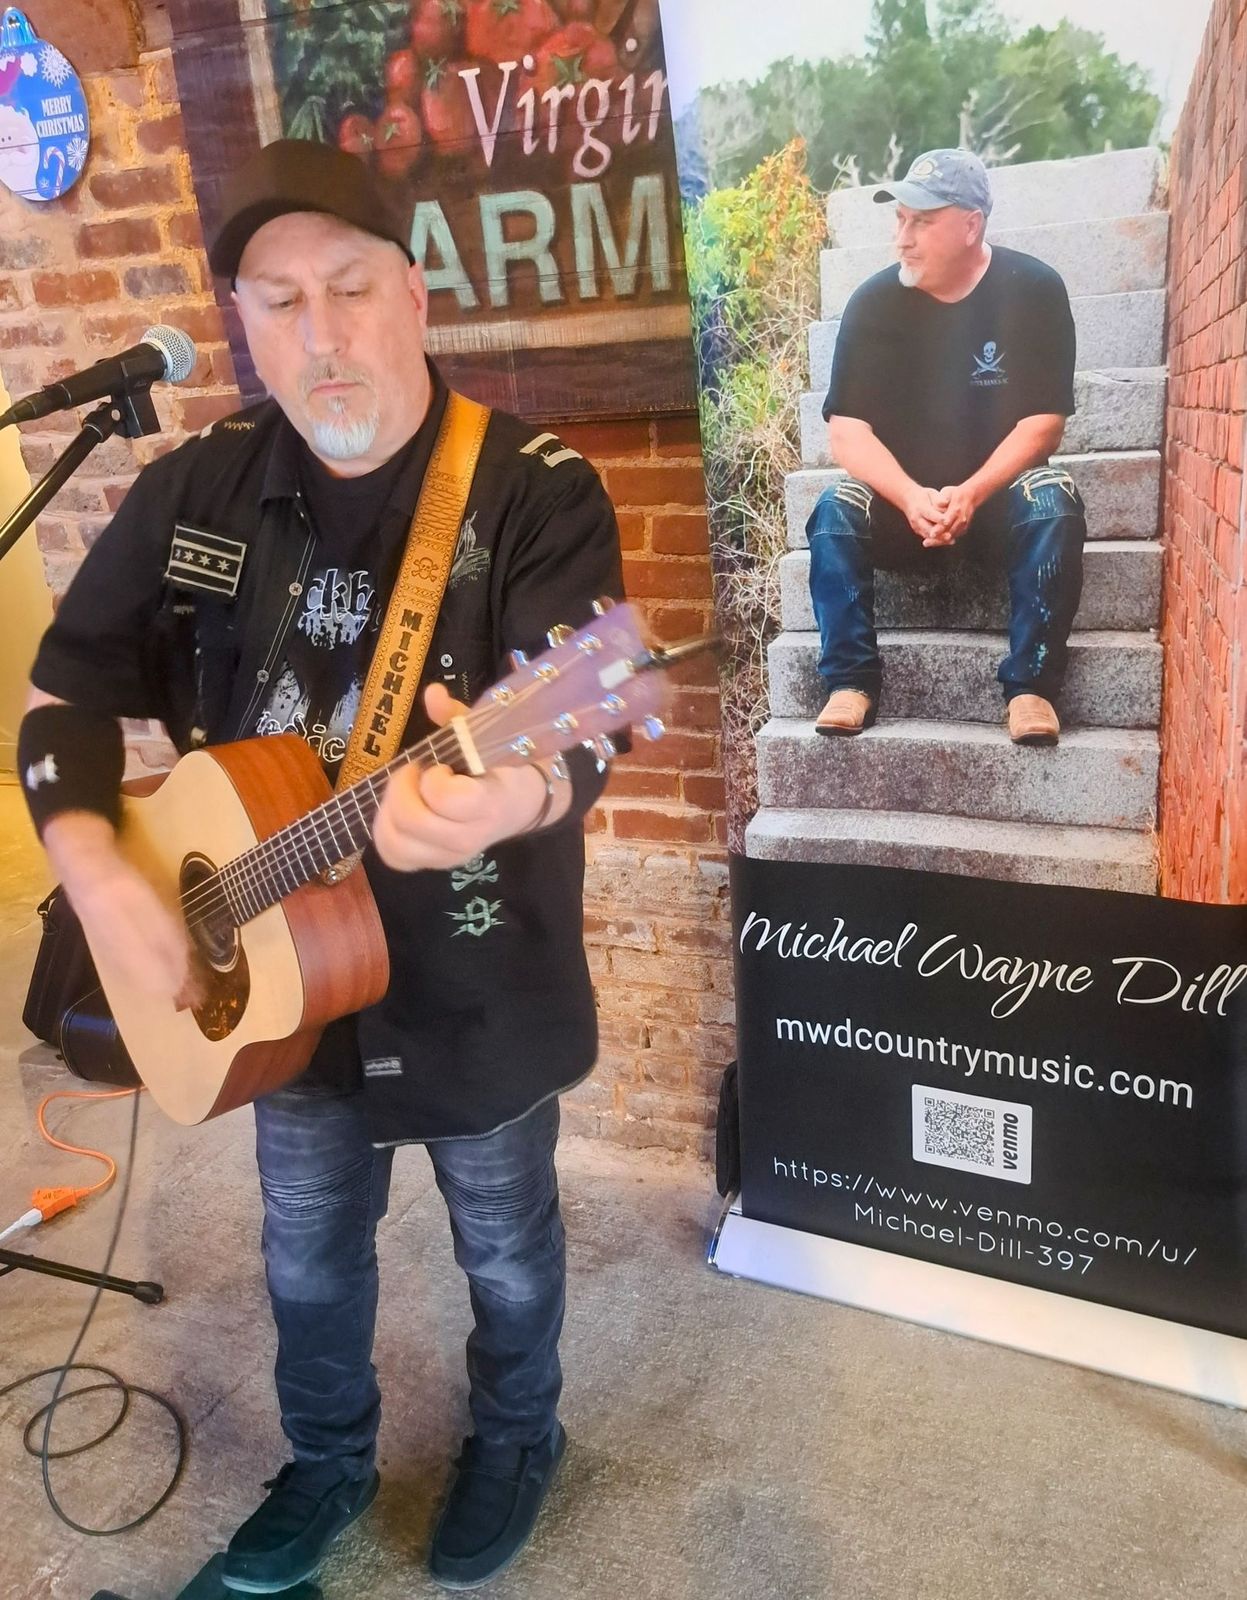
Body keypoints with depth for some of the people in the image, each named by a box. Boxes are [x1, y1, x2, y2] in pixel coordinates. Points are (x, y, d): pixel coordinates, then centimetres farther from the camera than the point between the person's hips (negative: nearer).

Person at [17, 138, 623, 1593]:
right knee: (308, 1254, 25)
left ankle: (515, 1439, 52)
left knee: (505, 1247, 21)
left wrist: (514, 798, -54)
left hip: (481, 990, -3)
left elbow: (580, 729, -31)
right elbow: (63, 693, 3)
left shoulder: (535, 490, -17)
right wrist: (96, 873, -13)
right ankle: (326, 1461, 54)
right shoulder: (193, 491, -4)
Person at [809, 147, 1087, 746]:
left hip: (998, 489, -1)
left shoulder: (1032, 289, -8)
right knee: (835, 511, -27)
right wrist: (911, 497, -29)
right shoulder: (873, 302, -6)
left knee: (1052, 502, -31)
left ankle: (1030, 683, -26)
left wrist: (971, 493, -27)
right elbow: (846, 429, -12)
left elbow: (1043, 421, -11)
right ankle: (851, 680, -22)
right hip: (903, 497, 1)